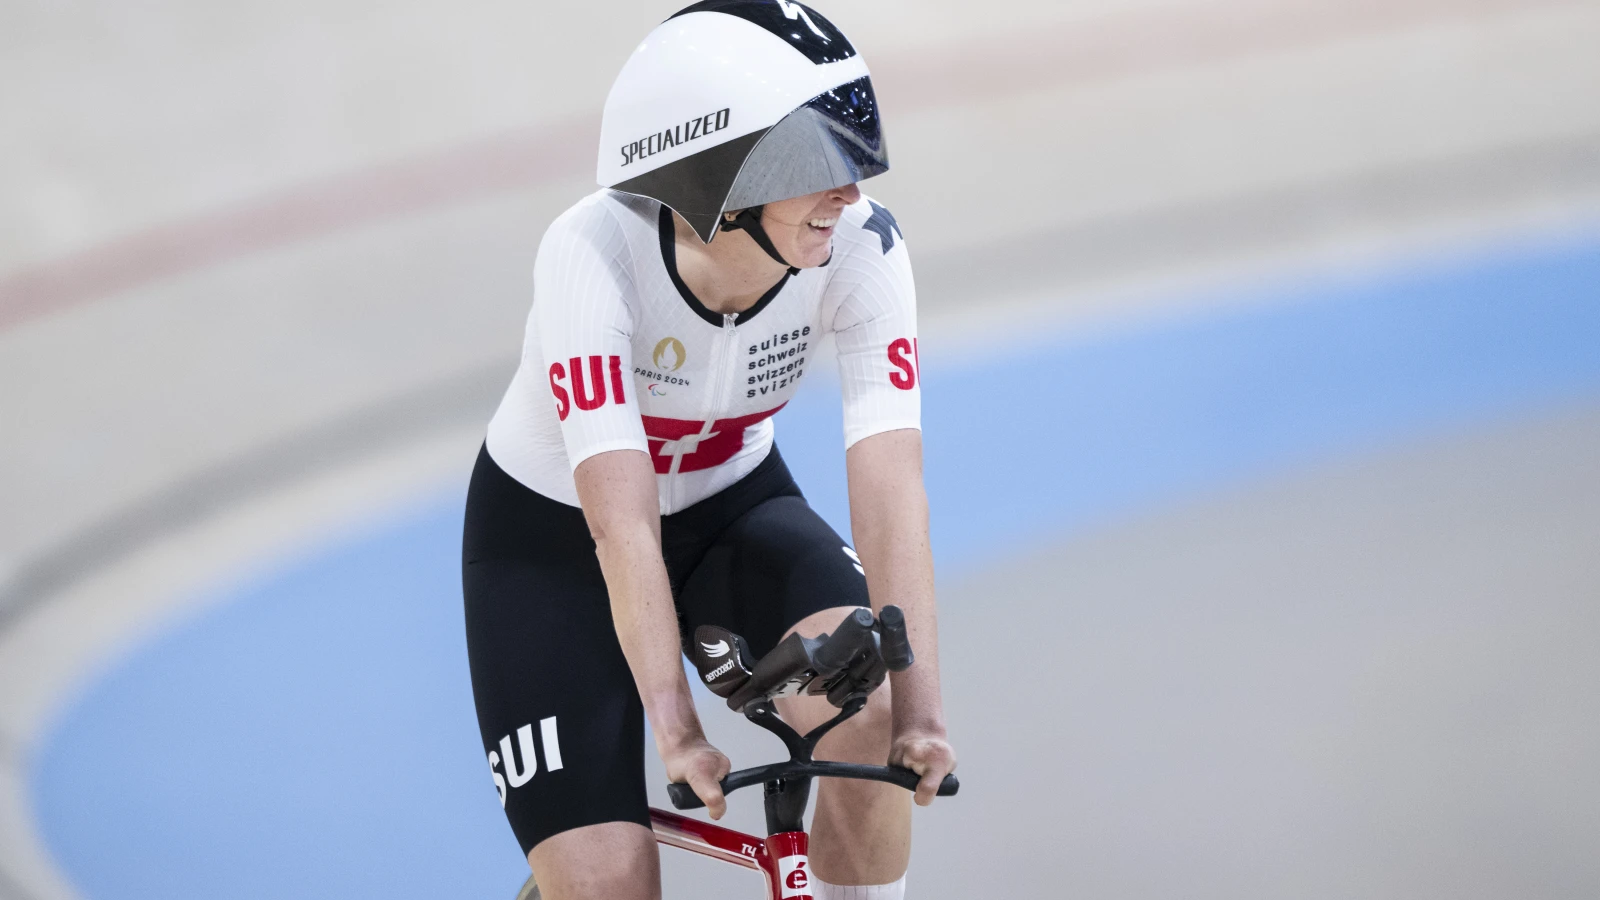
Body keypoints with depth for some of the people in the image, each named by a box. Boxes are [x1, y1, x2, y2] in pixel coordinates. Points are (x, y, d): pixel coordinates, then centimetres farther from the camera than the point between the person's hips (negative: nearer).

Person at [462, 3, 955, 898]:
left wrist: (919, 705, -42)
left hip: (731, 506, 2)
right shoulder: (595, 255, -34)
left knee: (863, 698, -29)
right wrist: (676, 729, -47)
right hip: (553, 535, -2)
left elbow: (890, 486, -31)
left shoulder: (863, 249, -26)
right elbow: (621, 521, -39)